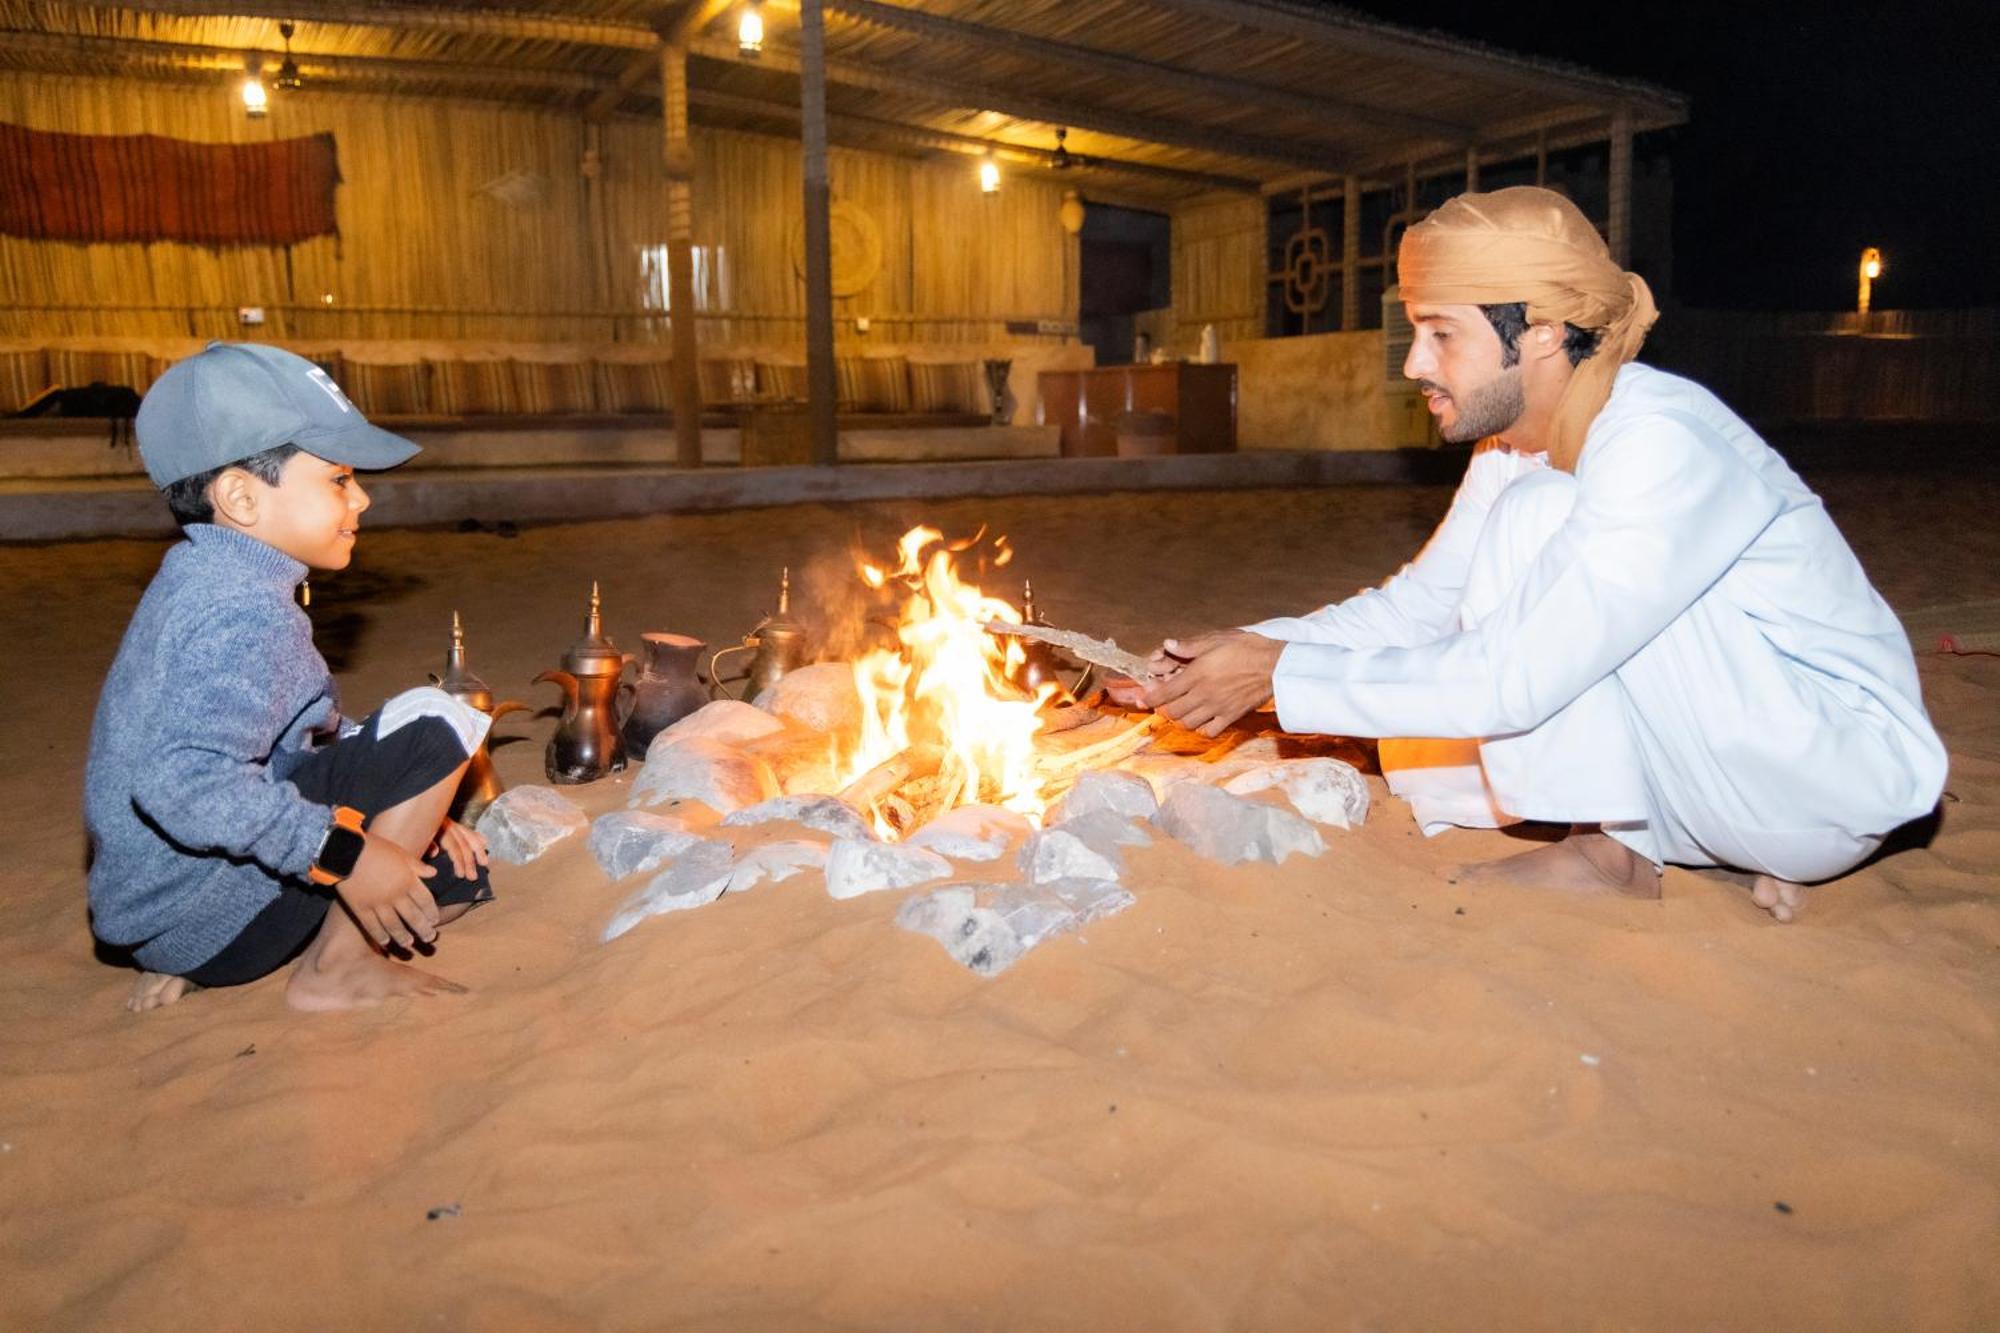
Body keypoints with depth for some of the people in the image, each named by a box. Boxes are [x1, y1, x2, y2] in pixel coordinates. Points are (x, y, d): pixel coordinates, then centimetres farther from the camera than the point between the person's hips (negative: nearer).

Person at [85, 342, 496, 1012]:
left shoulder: (206, 581, 11)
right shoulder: (244, 613, -22)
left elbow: (289, 740, 19)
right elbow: (181, 780, -36)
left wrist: (405, 810, 12)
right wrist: (342, 848, -31)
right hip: (206, 913, -10)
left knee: (459, 875, 16)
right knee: (432, 725, -20)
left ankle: (197, 970, 11)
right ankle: (334, 969, -8)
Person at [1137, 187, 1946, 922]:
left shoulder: (1660, 444, -27)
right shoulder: (1515, 448, 1)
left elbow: (1513, 677, -33)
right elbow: (1417, 604, 7)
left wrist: (1281, 674, -27)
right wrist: (1252, 648, -7)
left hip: (1843, 765, -9)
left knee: (1539, 517, -24)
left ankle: (1614, 852, -12)